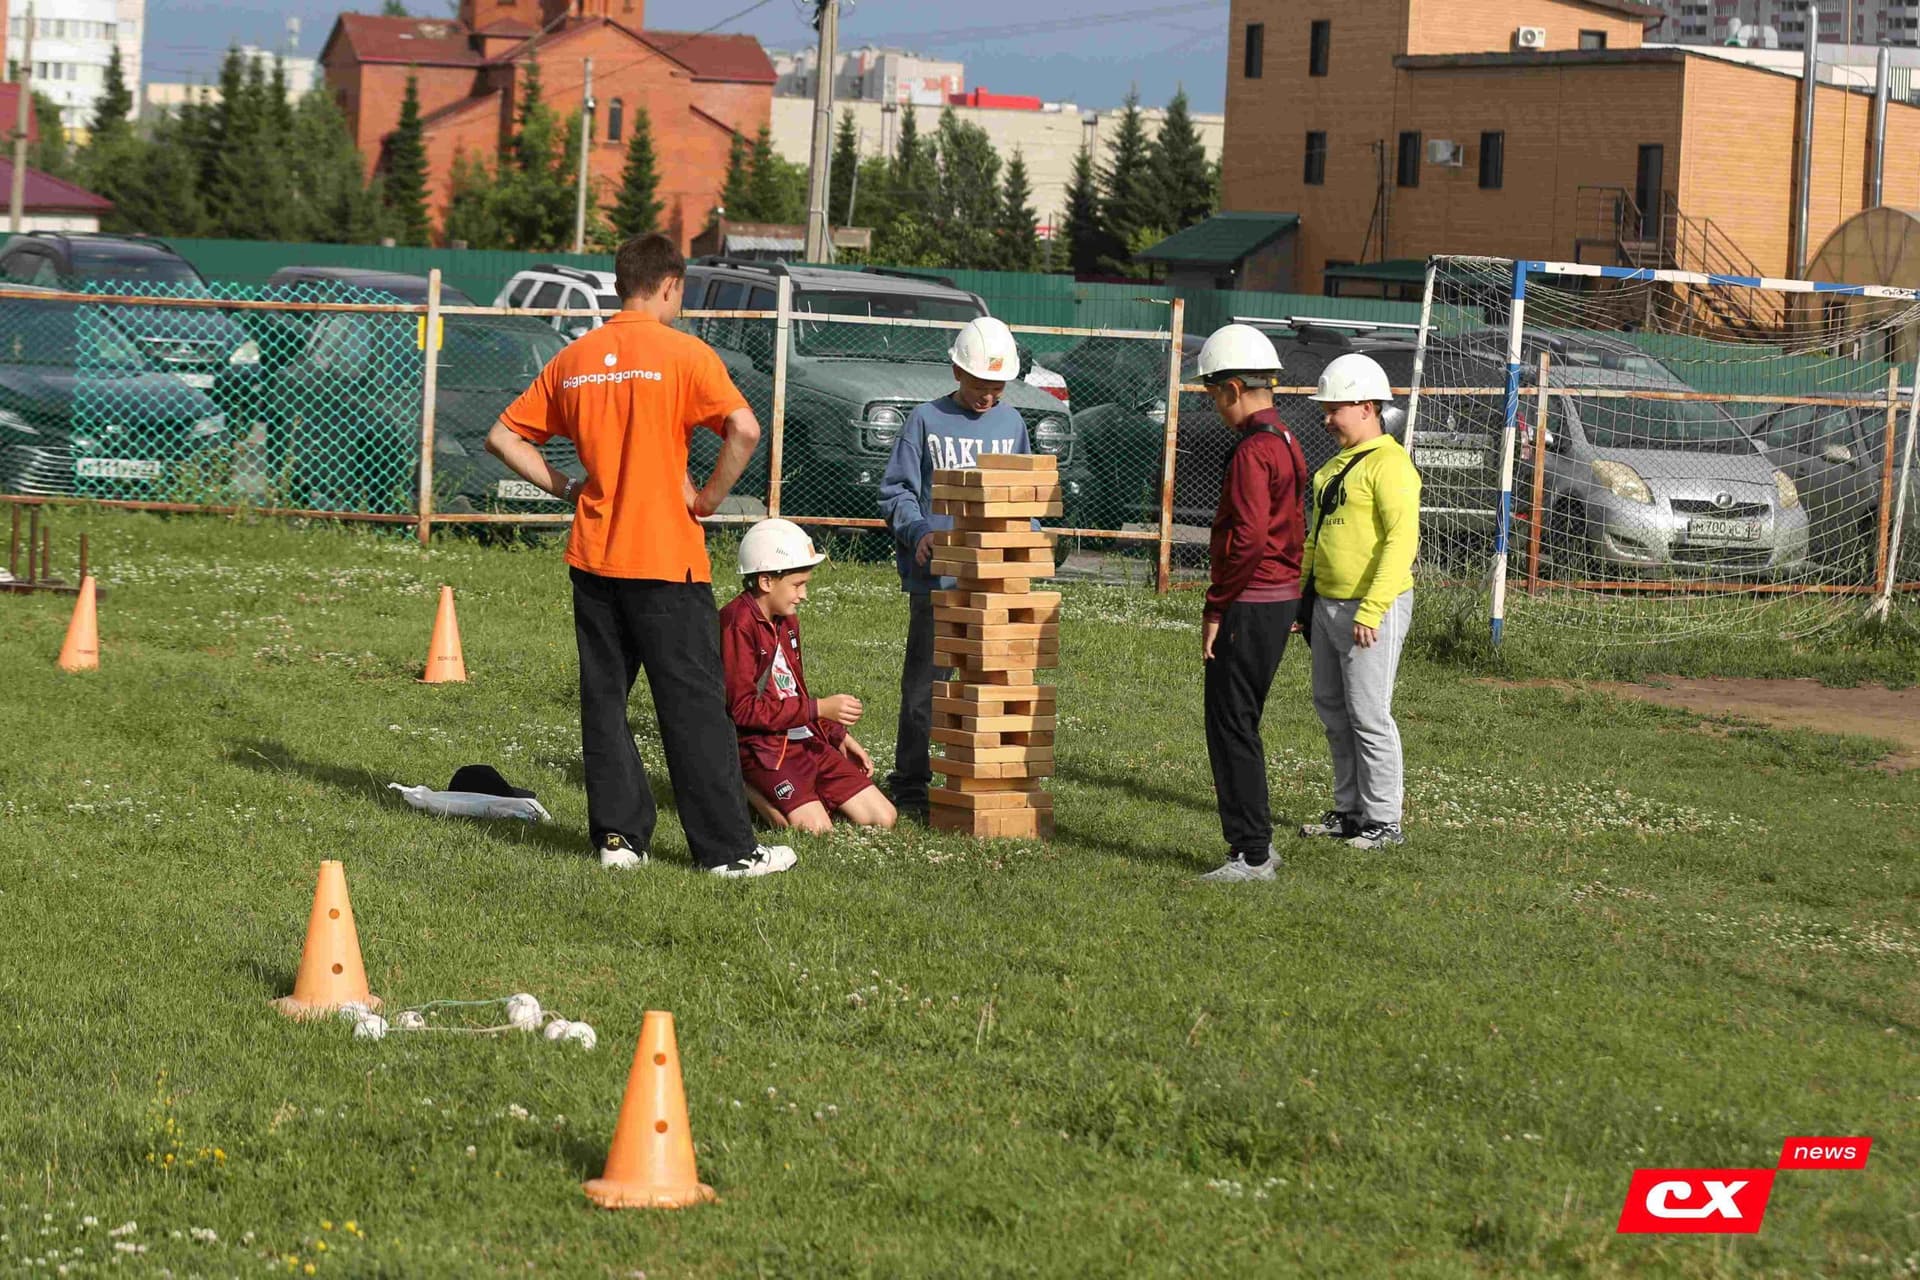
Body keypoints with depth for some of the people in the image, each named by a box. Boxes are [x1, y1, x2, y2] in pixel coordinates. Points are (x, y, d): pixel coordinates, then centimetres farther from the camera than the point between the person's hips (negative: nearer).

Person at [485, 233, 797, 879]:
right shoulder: (683, 353, -8)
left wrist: (565, 487, 12)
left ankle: (618, 835, 12)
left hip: (593, 557, 5)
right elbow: (744, 431, -21)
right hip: (666, 558, -5)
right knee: (693, 705, 0)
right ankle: (728, 849, 3)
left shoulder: (573, 360, 8)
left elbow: (503, 438, 12)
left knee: (604, 699, 12)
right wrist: (709, 498, -8)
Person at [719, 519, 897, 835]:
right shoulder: (738, 624, -14)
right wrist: (819, 708, -18)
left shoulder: (786, 620, 15)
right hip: (762, 747, -9)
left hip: (806, 740, 9)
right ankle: (752, 792, -3)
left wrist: (837, 735, 13)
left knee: (882, 817, 0)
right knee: (816, 827, -27)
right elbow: (743, 708, -19)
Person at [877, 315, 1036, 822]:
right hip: (936, 577, -3)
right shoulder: (926, 421, 1)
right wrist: (918, 531, -17)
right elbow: (896, 492, 1)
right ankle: (910, 784, 6)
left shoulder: (1011, 423, 12)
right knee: (924, 685, 0)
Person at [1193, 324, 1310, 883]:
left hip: (1248, 606, -10)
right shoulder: (1286, 443, 15)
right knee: (1240, 726, 17)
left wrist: (1216, 608, -16)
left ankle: (1251, 854, -3)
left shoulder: (1253, 451, -17)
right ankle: (1257, 843, 22)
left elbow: (1247, 538, -24)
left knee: (1231, 728, -5)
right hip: (1281, 600, 10)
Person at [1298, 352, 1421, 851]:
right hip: (1328, 604, 10)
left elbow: (1402, 541, -22)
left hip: (1373, 609, -10)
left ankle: (1383, 822, -1)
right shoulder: (1338, 463, 16)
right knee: (1332, 710, 14)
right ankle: (1350, 810, 24)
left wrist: (1371, 610, -26)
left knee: (1368, 716, -8)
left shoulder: (1389, 464, -15)